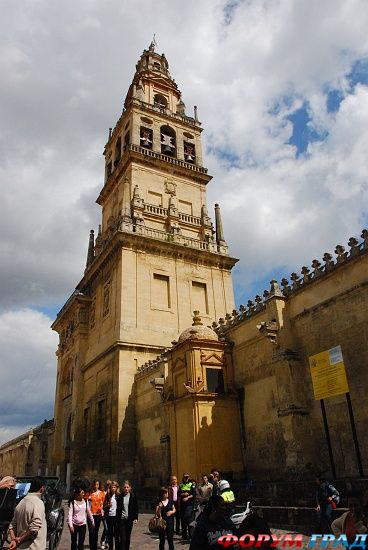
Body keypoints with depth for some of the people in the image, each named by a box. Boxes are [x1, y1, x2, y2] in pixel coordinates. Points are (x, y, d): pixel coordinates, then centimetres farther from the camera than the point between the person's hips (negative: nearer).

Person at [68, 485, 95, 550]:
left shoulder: (85, 502, 1)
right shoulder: (72, 502, -8)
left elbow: (89, 512, 9)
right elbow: (70, 514, -12)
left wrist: (92, 522, 14)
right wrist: (70, 525, -20)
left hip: (83, 524, 2)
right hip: (74, 524, -2)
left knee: (81, 543, -1)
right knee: (74, 542, 9)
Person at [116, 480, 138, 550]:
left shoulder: (133, 497, 2)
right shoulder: (119, 497, -1)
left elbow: (136, 508, 5)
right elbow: (117, 508, 0)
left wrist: (135, 518, -3)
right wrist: (117, 519, -4)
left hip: (130, 519, 2)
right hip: (121, 519, -2)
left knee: (128, 537, 11)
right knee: (122, 538, -8)